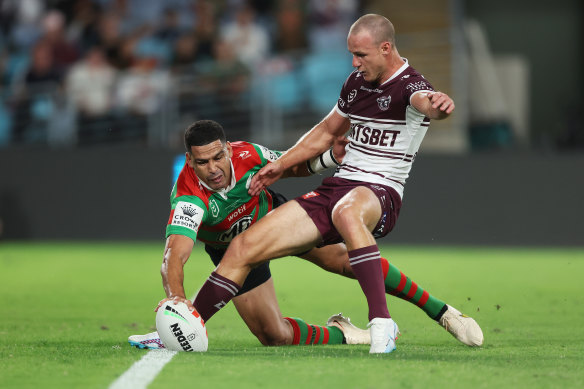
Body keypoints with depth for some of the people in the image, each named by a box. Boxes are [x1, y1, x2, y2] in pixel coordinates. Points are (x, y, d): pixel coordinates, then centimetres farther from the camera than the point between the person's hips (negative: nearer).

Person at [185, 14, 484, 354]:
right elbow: (328, 131, 28)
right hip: (336, 186, 7)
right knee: (244, 247, -3)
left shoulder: (410, 87, -11)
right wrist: (280, 166, 22)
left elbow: (424, 101, -37)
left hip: (380, 192, -7)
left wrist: (437, 105, -62)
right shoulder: (357, 81, 13)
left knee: (346, 211, -45)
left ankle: (382, 322, -45)